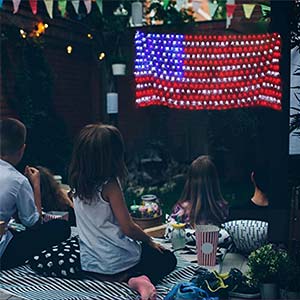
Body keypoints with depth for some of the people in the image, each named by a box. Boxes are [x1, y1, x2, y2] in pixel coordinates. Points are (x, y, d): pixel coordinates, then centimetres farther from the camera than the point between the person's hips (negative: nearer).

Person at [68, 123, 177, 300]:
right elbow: (128, 228, -17)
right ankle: (142, 279, -13)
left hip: (88, 262, 6)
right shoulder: (110, 185, -22)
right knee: (168, 258, 16)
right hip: (115, 261, -6)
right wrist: (150, 241, -2)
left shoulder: (77, 183, -2)